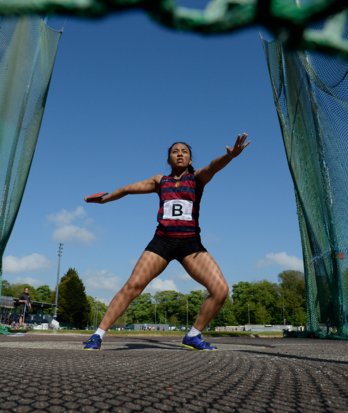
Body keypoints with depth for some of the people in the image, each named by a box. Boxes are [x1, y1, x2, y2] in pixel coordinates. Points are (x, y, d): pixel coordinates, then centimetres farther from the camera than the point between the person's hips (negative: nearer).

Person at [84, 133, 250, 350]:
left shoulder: (197, 178, 6)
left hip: (190, 244, 0)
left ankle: (193, 336, 6)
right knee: (132, 285, -10)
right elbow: (128, 188, 20)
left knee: (221, 289, -14)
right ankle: (98, 335, 3)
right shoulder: (160, 180, 12)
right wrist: (104, 198, 24)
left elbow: (213, 167, -17)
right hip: (162, 241, 1)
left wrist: (229, 155, -39)